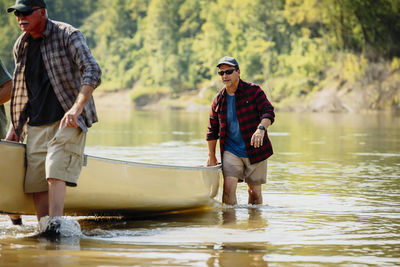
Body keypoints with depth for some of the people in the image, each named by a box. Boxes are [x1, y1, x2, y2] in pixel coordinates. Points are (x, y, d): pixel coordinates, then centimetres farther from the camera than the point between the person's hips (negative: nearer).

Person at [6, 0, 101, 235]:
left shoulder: (67, 35, -7)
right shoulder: (21, 46, 12)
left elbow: (93, 71, -17)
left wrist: (76, 108, -28)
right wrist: (15, 126, 18)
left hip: (68, 121, -6)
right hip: (36, 125, 6)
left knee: (55, 172, -21)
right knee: (35, 180, -1)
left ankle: (56, 224, -25)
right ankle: (43, 230, 3)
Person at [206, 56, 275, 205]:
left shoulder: (253, 91, -4)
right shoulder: (219, 99, 6)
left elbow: (268, 112, -15)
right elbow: (212, 130, 14)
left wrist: (261, 128, -36)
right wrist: (211, 156, 14)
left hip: (255, 150, -2)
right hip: (231, 151, 2)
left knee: (255, 190, 5)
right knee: (229, 187, -15)